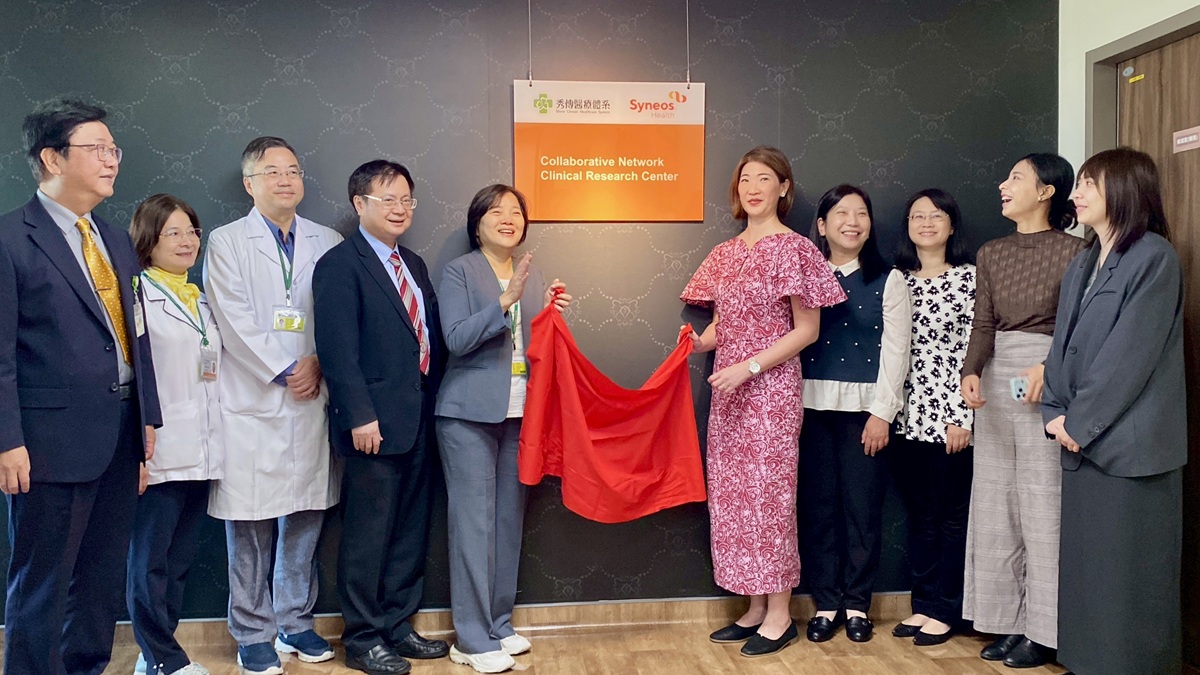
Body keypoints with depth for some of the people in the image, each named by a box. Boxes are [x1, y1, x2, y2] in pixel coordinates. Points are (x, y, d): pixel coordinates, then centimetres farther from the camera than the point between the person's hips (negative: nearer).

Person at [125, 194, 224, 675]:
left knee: (181, 557, 13)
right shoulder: (137, 295, -5)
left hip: (201, 452, 7)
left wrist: (216, 444, 11)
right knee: (151, 558, 2)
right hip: (161, 452, -7)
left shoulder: (201, 301, 17)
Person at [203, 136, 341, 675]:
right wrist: (285, 371, -11)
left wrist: (318, 365, -9)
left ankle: (295, 622, 24)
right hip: (253, 402, -3)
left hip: (312, 401, 3)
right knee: (250, 524, 3)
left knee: (306, 518, 9)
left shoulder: (328, 243, 11)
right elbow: (235, 321, -6)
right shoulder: (226, 242, 3)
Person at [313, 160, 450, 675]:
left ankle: (397, 627, 28)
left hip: (418, 419, 8)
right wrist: (360, 416, -20)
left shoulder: (413, 264, 16)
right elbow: (337, 349, -16)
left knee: (410, 531, 15)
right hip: (375, 423, -8)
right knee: (368, 535, 3)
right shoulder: (340, 265, -8)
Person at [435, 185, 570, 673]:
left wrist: (553, 313, -5)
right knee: (473, 521, -2)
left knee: (510, 519, 10)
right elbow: (456, 339, -13)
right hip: (471, 412, -5)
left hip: (520, 412, 5)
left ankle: (499, 623, 22)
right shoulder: (459, 271, -2)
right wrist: (506, 300, -20)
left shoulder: (532, 276, 13)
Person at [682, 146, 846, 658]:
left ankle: (779, 616, 11)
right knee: (731, 494, 8)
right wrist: (697, 342, -4)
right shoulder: (724, 253, 12)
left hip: (771, 389, -6)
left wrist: (749, 367, -17)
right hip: (728, 390, 7)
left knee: (769, 493, -1)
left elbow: (807, 330, -9)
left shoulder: (793, 249, -6)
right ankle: (755, 608, 21)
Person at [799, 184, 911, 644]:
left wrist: (881, 412, -9)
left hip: (864, 406, -1)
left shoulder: (888, 280, 4)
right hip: (813, 405, 1)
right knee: (819, 505, 4)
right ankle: (826, 602, 15)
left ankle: (857, 603, 16)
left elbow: (895, 350, -2)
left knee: (863, 506, 3)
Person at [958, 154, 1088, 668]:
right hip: (996, 379, 6)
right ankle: (1009, 622, 19)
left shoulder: (1073, 250, -4)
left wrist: (1048, 368, -23)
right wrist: (971, 372, -13)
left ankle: (1042, 631, 11)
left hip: (1046, 383, -6)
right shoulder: (991, 254, 12)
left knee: (1042, 506, -1)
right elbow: (983, 324, 4)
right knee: (995, 504, 8)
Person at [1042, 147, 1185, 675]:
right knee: (1085, 561, 13)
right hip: (1084, 438, 8)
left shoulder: (1154, 258, -10)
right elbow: (1063, 343, 10)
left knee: (1128, 568, 1)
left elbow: (1130, 354, -16)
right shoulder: (1081, 265, 14)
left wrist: (1080, 421, -14)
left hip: (1129, 443, -7)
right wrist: (1056, 411, -2)